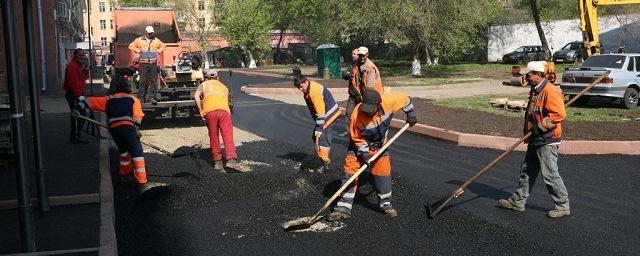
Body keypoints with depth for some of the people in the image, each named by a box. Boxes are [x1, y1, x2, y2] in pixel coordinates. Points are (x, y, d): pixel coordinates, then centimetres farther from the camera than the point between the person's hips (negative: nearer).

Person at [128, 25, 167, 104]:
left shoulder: (156, 41, 11)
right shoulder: (139, 40, 5)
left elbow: (163, 46, 25)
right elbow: (131, 46, 10)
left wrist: (158, 51, 8)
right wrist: (138, 51, -2)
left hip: (153, 63, 2)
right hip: (143, 63, -2)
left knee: (153, 81, -3)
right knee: (143, 81, -3)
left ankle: (151, 97, 1)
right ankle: (141, 97, 4)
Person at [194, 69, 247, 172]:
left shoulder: (204, 84, 26)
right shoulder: (224, 87, 35)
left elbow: (196, 95, 8)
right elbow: (230, 102, 32)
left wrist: (201, 111, 9)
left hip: (209, 112, -1)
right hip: (224, 110, 1)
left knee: (214, 138, 9)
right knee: (228, 136, -7)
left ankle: (217, 162, 10)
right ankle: (232, 159, -21)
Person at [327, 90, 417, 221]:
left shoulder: (388, 102, -29)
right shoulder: (357, 114, -33)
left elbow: (404, 99, -8)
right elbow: (357, 138, -18)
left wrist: (410, 113, -4)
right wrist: (364, 153, -21)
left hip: (379, 145, 2)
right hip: (360, 145, -2)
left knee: (383, 172, 0)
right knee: (350, 173, -8)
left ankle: (386, 204, 19)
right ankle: (344, 208, -4)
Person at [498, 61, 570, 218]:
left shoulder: (551, 91, -18)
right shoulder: (535, 91, 15)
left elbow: (559, 114, -27)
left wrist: (541, 126, -22)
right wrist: (528, 133, 17)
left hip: (547, 142, -10)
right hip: (535, 140, 10)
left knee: (550, 175, -4)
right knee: (527, 171, 15)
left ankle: (563, 206, 8)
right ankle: (518, 201, 25)